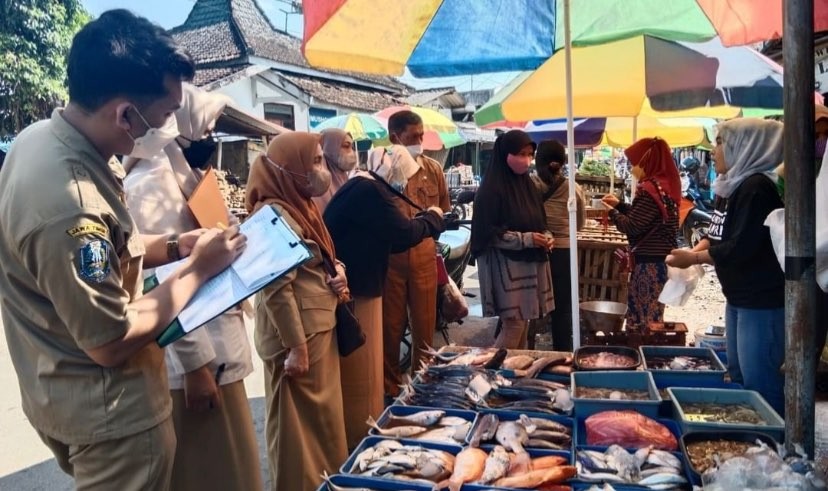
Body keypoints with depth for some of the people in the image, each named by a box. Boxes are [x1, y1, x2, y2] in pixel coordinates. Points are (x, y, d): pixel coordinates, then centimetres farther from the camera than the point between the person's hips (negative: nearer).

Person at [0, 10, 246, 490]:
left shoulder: (42, 137, -4)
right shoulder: (69, 202, -34)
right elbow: (111, 342, -26)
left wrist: (173, 246, -3)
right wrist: (199, 269, -17)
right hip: (109, 411, -9)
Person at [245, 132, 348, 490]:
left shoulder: (303, 206, 12)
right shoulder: (275, 213, -17)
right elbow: (277, 288, -21)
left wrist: (338, 272, 3)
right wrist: (296, 347, -21)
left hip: (320, 327, 9)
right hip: (297, 332, -9)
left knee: (324, 416, 19)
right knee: (301, 423, 4)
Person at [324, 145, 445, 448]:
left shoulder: (362, 188, 13)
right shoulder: (370, 191, -20)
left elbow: (386, 237, 15)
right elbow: (402, 235, -17)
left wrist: (425, 223, 9)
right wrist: (433, 219, 0)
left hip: (354, 284, 11)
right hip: (353, 290, -11)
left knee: (359, 369, 20)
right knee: (359, 371, 2)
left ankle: (358, 434, 33)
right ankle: (358, 440, 16)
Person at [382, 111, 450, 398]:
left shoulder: (433, 169, 6)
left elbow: (445, 211, 16)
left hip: (424, 258, 3)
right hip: (389, 259, -3)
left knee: (425, 327, 11)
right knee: (390, 328, 7)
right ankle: (390, 389, 23)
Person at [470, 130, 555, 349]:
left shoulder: (528, 184, 10)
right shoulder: (491, 189, -13)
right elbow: (486, 233, -17)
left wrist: (545, 238, -1)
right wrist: (526, 239, -19)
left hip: (530, 263, 8)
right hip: (506, 264, -7)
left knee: (525, 322, 12)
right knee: (514, 324, -7)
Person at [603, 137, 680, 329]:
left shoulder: (649, 189, -18)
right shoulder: (666, 184, 13)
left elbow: (632, 226, -19)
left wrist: (612, 212, -3)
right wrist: (620, 205, 17)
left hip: (649, 263, -10)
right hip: (661, 260, 10)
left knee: (641, 319, -4)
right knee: (652, 317, 15)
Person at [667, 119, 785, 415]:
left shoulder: (757, 188, -20)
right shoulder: (731, 187, 11)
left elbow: (739, 249, -25)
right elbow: (717, 234, 15)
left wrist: (694, 258, -13)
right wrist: (695, 251, -4)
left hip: (762, 301, -10)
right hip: (739, 297, 10)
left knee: (759, 383, -3)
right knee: (737, 375, 20)